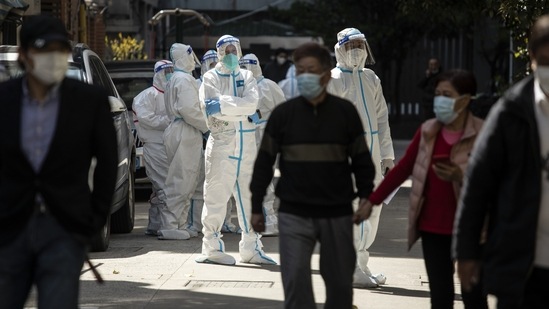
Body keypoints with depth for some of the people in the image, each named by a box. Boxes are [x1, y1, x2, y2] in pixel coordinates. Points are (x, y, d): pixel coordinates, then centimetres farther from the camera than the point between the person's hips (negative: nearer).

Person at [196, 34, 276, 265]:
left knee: (250, 196, 9)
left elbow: (252, 102, -6)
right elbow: (210, 110, -13)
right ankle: (212, 248, 3)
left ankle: (251, 248, 17)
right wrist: (245, 114, -12)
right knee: (216, 196, -4)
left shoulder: (247, 77, 14)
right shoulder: (211, 78, 2)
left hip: (246, 146, 5)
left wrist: (223, 104, -15)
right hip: (221, 142, -4)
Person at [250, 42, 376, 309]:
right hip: (294, 214, -1)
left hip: (337, 214, 1)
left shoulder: (346, 112, 1)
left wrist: (365, 196, -2)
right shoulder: (283, 113, 1)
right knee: (295, 280, -8)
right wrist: (256, 207, 4)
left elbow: (361, 159, 7)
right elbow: (264, 162, 5)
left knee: (340, 281, 9)